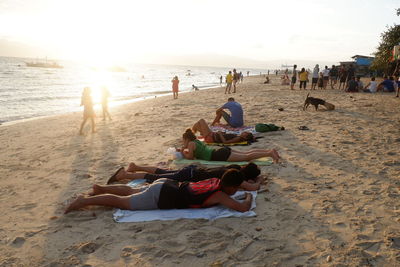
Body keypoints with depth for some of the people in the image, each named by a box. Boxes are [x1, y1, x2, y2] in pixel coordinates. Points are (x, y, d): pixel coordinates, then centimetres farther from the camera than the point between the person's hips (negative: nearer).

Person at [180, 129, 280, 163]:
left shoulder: (191, 144, -1)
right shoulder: (197, 141, 24)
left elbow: (190, 157, -1)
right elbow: (194, 152, 41)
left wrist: (182, 152, 13)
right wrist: (182, 150, 35)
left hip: (220, 155, -8)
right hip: (222, 151, 8)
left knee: (247, 157, -16)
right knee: (246, 153, 7)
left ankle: (269, 153, -24)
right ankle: (270, 151, 1)